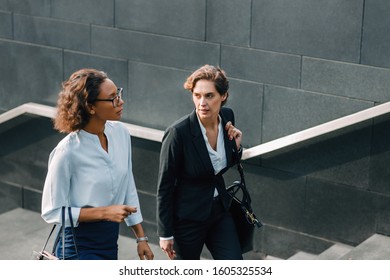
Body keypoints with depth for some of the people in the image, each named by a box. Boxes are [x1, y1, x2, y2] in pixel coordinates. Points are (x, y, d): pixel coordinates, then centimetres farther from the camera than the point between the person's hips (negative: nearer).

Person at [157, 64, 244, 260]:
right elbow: (164, 185, -15)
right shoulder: (178, 132, -23)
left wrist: (236, 145, -9)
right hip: (188, 216, -5)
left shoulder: (227, 117, -6)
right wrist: (165, 233, -11)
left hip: (219, 210, 5)